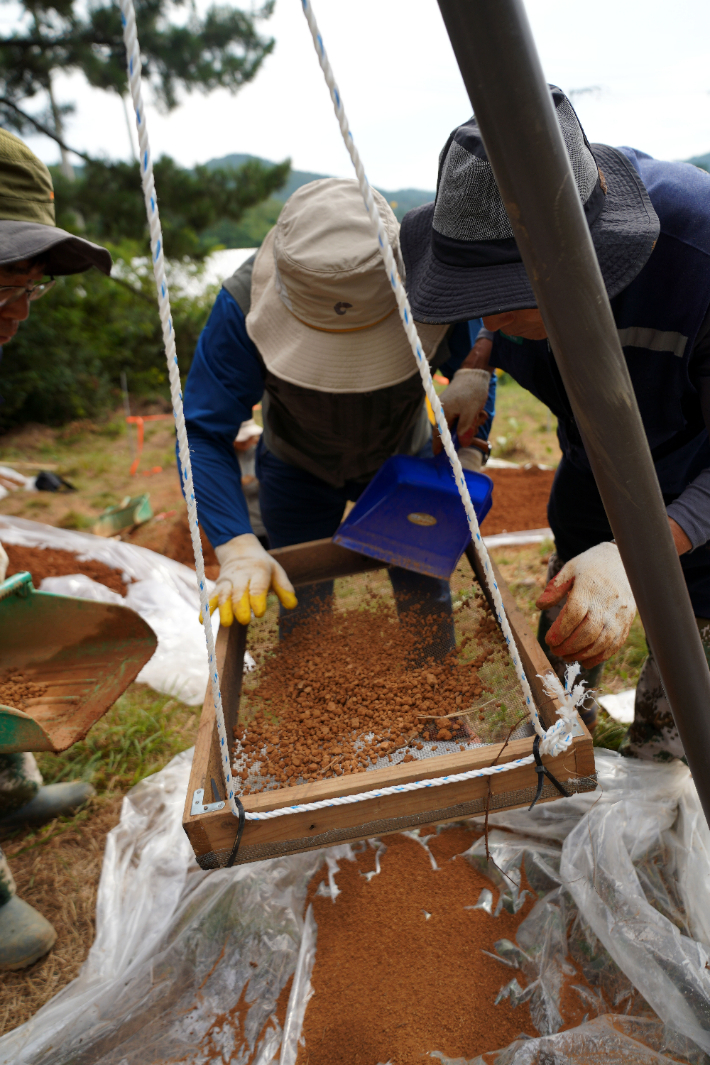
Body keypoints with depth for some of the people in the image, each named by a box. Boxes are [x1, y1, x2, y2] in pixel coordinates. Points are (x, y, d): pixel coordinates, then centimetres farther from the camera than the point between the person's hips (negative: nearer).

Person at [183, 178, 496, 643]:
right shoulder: (245, 304, -36)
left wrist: (469, 456, -28)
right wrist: (238, 547, -42)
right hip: (298, 468, -1)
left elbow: (476, 373, -11)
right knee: (302, 610, 4)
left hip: (404, 460, 1)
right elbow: (203, 435, -31)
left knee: (425, 600, 7)